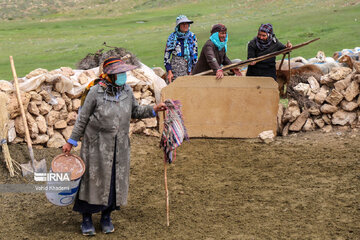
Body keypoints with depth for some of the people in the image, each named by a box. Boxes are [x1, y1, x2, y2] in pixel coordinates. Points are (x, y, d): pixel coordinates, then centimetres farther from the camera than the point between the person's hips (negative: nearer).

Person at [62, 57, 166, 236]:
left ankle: (106, 217, 29)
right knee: (93, 178, 3)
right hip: (97, 144, -5)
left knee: (116, 179, 11)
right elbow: (83, 118, -7)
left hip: (120, 145, 5)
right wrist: (71, 142, -5)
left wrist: (153, 110, -2)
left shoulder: (127, 90, 0)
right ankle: (86, 218, 19)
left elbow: (135, 111, 14)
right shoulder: (96, 92, -15)